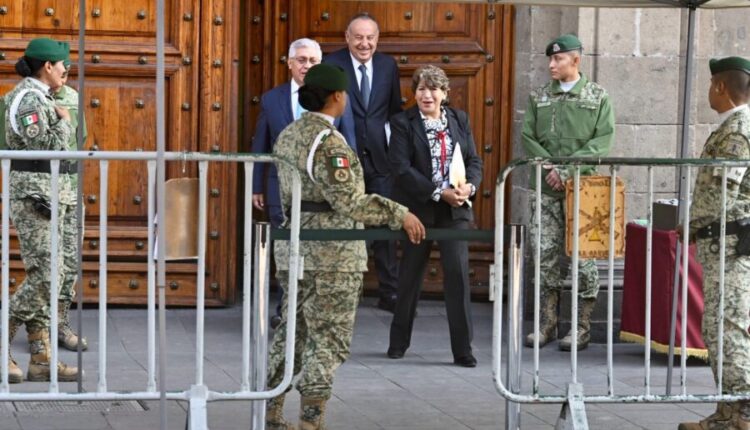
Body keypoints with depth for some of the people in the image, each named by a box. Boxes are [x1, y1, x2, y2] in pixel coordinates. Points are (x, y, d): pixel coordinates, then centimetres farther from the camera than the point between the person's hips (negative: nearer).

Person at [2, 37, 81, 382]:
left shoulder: (37, 97, 18)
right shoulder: (29, 99, -14)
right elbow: (46, 147, -22)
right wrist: (65, 121, -7)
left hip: (46, 195, 10)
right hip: (34, 194, -10)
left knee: (49, 277, 7)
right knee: (44, 278, -12)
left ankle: (41, 358, 6)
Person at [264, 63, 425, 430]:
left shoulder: (288, 135, 11)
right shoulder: (328, 142, -17)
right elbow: (349, 201, -23)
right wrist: (399, 214, -20)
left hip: (294, 248, 9)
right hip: (330, 254, -9)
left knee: (292, 333, 15)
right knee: (329, 341, -3)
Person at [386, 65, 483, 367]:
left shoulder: (459, 120, 9)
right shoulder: (402, 123, -3)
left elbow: (474, 160, 9)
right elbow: (401, 169, -12)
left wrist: (469, 186, -13)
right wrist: (439, 192, -18)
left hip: (455, 209, 2)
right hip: (418, 208, -2)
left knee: (458, 271, -8)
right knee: (411, 275, 8)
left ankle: (462, 350, -5)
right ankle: (398, 342, 24)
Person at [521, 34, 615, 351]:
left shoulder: (598, 96, 4)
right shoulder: (539, 97, 12)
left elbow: (603, 140, -5)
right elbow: (527, 137, 7)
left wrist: (567, 169, -15)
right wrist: (550, 168, -9)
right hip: (545, 185, 3)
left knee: (582, 254, -2)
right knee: (545, 253, 2)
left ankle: (582, 327, 3)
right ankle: (546, 324, 9)